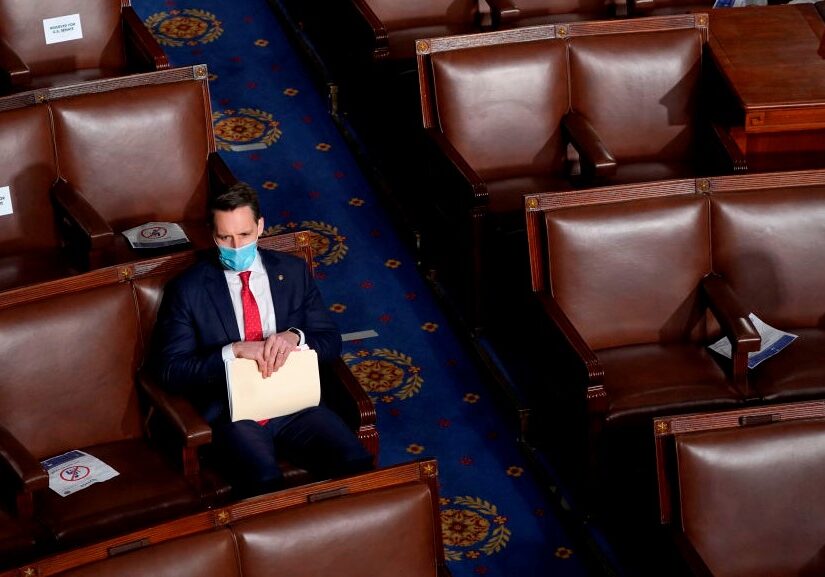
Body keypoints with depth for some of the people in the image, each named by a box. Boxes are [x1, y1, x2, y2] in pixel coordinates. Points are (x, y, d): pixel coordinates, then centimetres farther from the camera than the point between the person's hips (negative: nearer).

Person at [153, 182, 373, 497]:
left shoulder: (293, 271, 13)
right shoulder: (188, 288, 4)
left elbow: (331, 340, 14)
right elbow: (170, 370, -3)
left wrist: (295, 337, -10)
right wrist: (233, 350, -16)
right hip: (230, 411, -3)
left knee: (356, 464, -24)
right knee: (265, 483, -34)